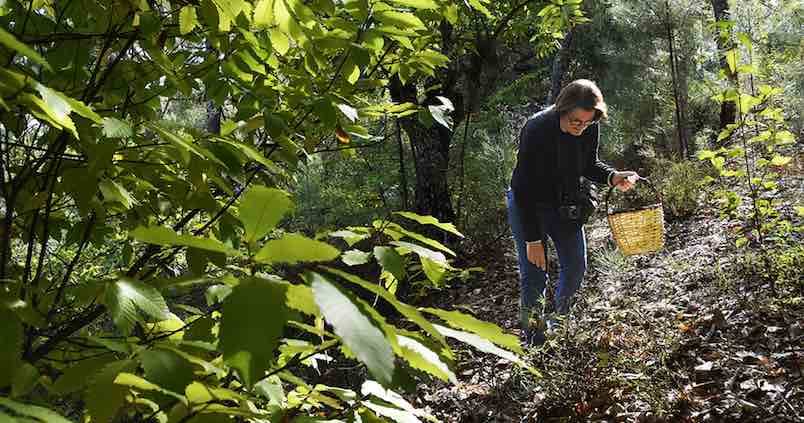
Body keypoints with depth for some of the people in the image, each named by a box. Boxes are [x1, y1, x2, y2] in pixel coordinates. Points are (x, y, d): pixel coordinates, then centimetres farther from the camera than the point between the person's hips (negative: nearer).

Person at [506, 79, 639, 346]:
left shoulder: (590, 129, -14)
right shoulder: (537, 129, -30)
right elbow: (524, 188, -27)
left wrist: (613, 177, -17)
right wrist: (533, 239, -27)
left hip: (566, 206, 5)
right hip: (527, 205, -5)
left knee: (576, 267, 6)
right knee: (534, 275, -7)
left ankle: (560, 320, 29)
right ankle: (532, 334, 10)